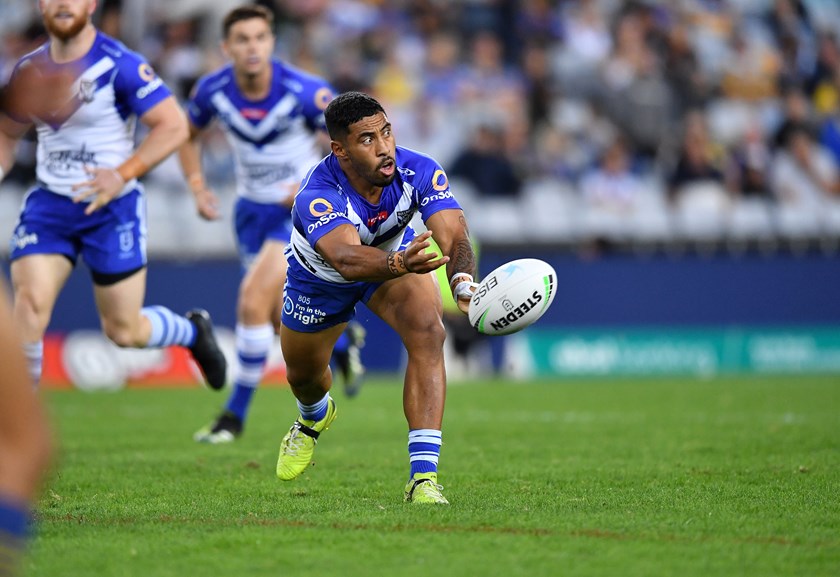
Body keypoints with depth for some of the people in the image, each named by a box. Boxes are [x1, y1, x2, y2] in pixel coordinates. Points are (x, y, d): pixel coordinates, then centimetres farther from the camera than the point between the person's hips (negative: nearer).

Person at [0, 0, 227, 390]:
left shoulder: (119, 65, -15)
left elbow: (173, 126, -17)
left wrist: (123, 174, -27)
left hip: (112, 208, -4)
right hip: (48, 206, 4)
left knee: (125, 332, 4)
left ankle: (193, 331, 39)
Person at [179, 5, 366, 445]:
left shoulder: (305, 92, -23)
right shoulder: (212, 91, -11)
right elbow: (188, 135, 10)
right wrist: (197, 187, -4)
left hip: (302, 209, -5)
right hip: (252, 208, 5)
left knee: (253, 300, -18)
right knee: (282, 317, 10)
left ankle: (236, 412, -3)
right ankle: (342, 339, 44)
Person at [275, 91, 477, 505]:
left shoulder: (419, 172, -35)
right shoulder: (316, 196, -43)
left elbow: (455, 237, -46)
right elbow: (345, 258, -61)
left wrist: (462, 282, -68)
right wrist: (398, 263, -82)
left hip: (396, 256, 1)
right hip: (319, 278, -1)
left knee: (427, 332, -29)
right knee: (303, 376, 20)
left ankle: (423, 475, -28)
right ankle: (315, 417, 62)